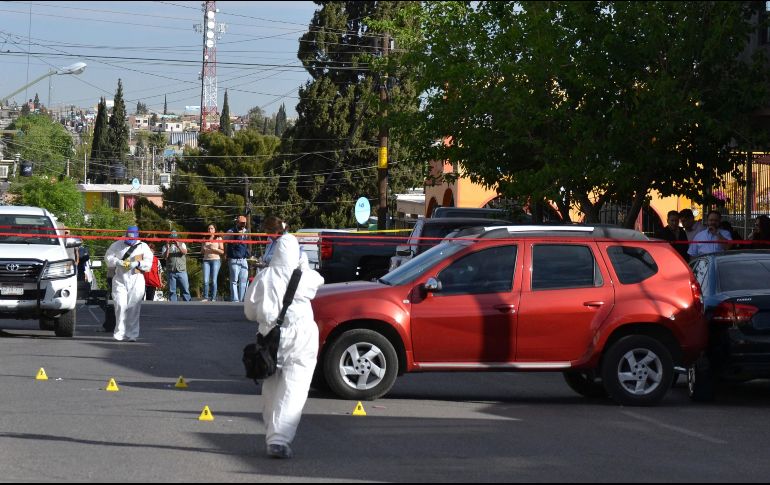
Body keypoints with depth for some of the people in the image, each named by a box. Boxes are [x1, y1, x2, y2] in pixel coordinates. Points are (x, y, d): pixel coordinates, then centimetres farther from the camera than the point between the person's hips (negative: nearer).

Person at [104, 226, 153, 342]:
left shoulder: (143, 247, 11)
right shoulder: (117, 245, 12)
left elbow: (148, 263, 5)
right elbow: (108, 257, 6)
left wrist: (137, 263, -13)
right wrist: (118, 262, -13)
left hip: (136, 280, 0)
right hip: (120, 279, 0)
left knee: (134, 307, -3)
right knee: (120, 305, -11)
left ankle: (132, 334, 2)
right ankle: (119, 333, -5)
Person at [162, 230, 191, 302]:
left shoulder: (182, 244, 12)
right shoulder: (166, 246, 10)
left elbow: (185, 252, -8)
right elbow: (165, 256, -5)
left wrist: (178, 246, -24)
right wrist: (168, 248, -21)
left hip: (181, 271, 0)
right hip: (171, 272, 0)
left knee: (185, 289, -4)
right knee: (172, 291, 1)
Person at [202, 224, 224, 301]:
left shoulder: (218, 239, 7)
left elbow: (222, 251, 1)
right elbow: (202, 251, 23)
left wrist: (214, 249, -12)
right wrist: (204, 249, 0)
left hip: (216, 260, -3)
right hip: (206, 260, 3)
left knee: (213, 280, -6)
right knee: (205, 280, -9)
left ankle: (213, 298, -4)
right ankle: (205, 297, -7)